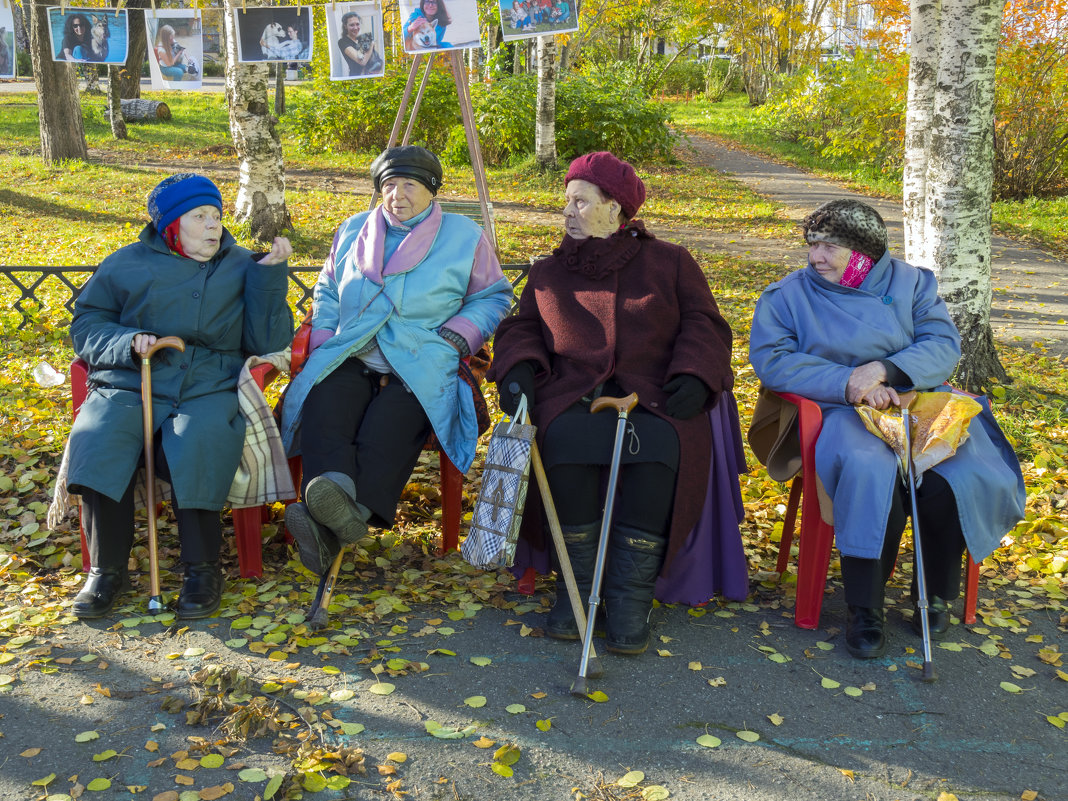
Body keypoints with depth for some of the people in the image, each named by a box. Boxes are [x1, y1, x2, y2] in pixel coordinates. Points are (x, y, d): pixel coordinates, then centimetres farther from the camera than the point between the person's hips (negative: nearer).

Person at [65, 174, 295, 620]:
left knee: (200, 444, -33)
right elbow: (86, 325, 14)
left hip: (208, 387, -1)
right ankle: (107, 569, -10)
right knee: (97, 442, -27)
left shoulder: (240, 267, 15)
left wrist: (270, 274, -2)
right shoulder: (127, 264, 14)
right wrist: (127, 342, -6)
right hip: (130, 385, 1)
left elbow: (268, 342, 6)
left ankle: (201, 567, -17)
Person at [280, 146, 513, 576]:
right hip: (349, 356, 3)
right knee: (323, 410, -32)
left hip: (421, 364, -3)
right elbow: (328, 290, 30)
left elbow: (493, 296, 15)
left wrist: (455, 337, -2)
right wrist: (323, 339, 11)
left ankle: (333, 528, -51)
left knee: (388, 427, -34)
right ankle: (342, 508, -52)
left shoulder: (466, 237, 13)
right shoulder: (353, 230, 23)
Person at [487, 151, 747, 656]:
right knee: (565, 439, -33)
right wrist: (517, 370, -4)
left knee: (661, 445, -35)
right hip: (574, 395, 2)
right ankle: (578, 584, -20)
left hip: (654, 395, -1)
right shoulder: (548, 272, 23)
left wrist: (692, 378, -12)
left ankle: (631, 595, -26)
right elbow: (521, 328, 19)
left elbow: (704, 325, 8)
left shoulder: (670, 263, 16)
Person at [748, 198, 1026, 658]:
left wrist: (883, 370, -18)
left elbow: (944, 346, 1)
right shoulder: (787, 295, 8)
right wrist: (848, 383, -17)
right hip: (842, 413, -2)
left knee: (954, 479, -26)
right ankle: (864, 608, -20)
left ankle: (936, 593, 2)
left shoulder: (910, 283, 13)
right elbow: (771, 360, -7)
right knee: (869, 473, -36)